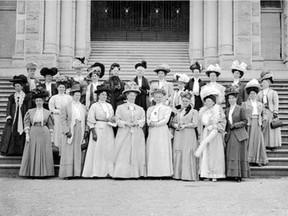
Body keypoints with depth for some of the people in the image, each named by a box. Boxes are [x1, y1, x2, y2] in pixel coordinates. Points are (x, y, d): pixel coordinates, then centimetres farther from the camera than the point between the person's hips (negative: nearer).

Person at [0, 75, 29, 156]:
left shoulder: (26, 97, 4)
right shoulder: (11, 97, 7)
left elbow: (28, 109, 4)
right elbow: (8, 107, 4)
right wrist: (8, 117, -7)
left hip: (22, 118, -1)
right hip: (13, 117, 1)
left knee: (21, 134, -2)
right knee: (11, 134, -4)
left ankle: (20, 151, 5)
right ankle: (10, 151, 2)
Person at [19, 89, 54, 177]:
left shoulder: (47, 113, 4)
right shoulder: (30, 112, 6)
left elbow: (50, 126, 5)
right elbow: (27, 124, 3)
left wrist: (50, 137, 0)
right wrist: (27, 134, -6)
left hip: (44, 134, -1)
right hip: (33, 134, 1)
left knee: (44, 153, -1)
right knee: (32, 153, 1)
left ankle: (43, 172, 7)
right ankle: (32, 172, 8)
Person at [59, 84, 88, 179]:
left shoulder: (83, 107, 16)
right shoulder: (66, 107, 2)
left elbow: (85, 120, 16)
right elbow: (63, 120, -4)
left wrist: (86, 130, 4)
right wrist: (66, 131, -14)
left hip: (80, 131, 4)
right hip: (70, 131, -4)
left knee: (78, 152, 3)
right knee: (68, 152, -4)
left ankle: (77, 172, 7)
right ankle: (67, 173, -2)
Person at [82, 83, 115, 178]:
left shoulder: (109, 106, 16)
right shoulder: (94, 106, 0)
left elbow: (113, 118, 21)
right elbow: (90, 120, -5)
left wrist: (112, 120, -3)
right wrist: (93, 132, -14)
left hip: (109, 130, 5)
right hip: (98, 129, -5)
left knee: (109, 150, 1)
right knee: (97, 150, -4)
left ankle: (108, 172, 5)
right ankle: (96, 172, 0)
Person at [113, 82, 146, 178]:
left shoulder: (140, 109, 17)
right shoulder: (120, 108, 11)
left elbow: (143, 120, 6)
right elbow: (118, 120, 2)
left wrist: (136, 123, -13)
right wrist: (126, 123, -13)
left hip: (137, 134, 2)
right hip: (124, 134, -2)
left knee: (137, 153, -5)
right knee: (123, 154, -8)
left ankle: (136, 173, -3)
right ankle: (122, 173, -8)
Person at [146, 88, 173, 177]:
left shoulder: (167, 108, 6)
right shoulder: (150, 109, 20)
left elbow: (165, 120, -5)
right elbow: (147, 119, 9)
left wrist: (156, 124, -15)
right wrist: (150, 122, -12)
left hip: (162, 131, -4)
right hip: (152, 132, 4)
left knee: (162, 151, -8)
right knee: (151, 152, -1)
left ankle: (163, 172, -7)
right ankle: (152, 172, 0)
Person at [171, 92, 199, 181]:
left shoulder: (194, 112, 4)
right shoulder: (178, 111, 19)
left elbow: (195, 124, -6)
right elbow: (173, 122, 17)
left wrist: (184, 125, -14)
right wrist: (176, 125, -4)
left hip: (189, 135, -5)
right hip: (178, 135, 5)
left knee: (187, 154, -9)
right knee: (177, 154, 0)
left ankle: (188, 175, -7)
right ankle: (178, 174, 3)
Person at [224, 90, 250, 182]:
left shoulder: (241, 109, 1)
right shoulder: (227, 110, 15)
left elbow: (245, 121, -4)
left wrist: (235, 125, -12)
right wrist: (225, 131, 4)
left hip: (239, 135, -4)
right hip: (230, 135, 4)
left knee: (240, 154, -4)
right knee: (230, 155, -2)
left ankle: (240, 175, -2)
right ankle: (233, 174, 1)